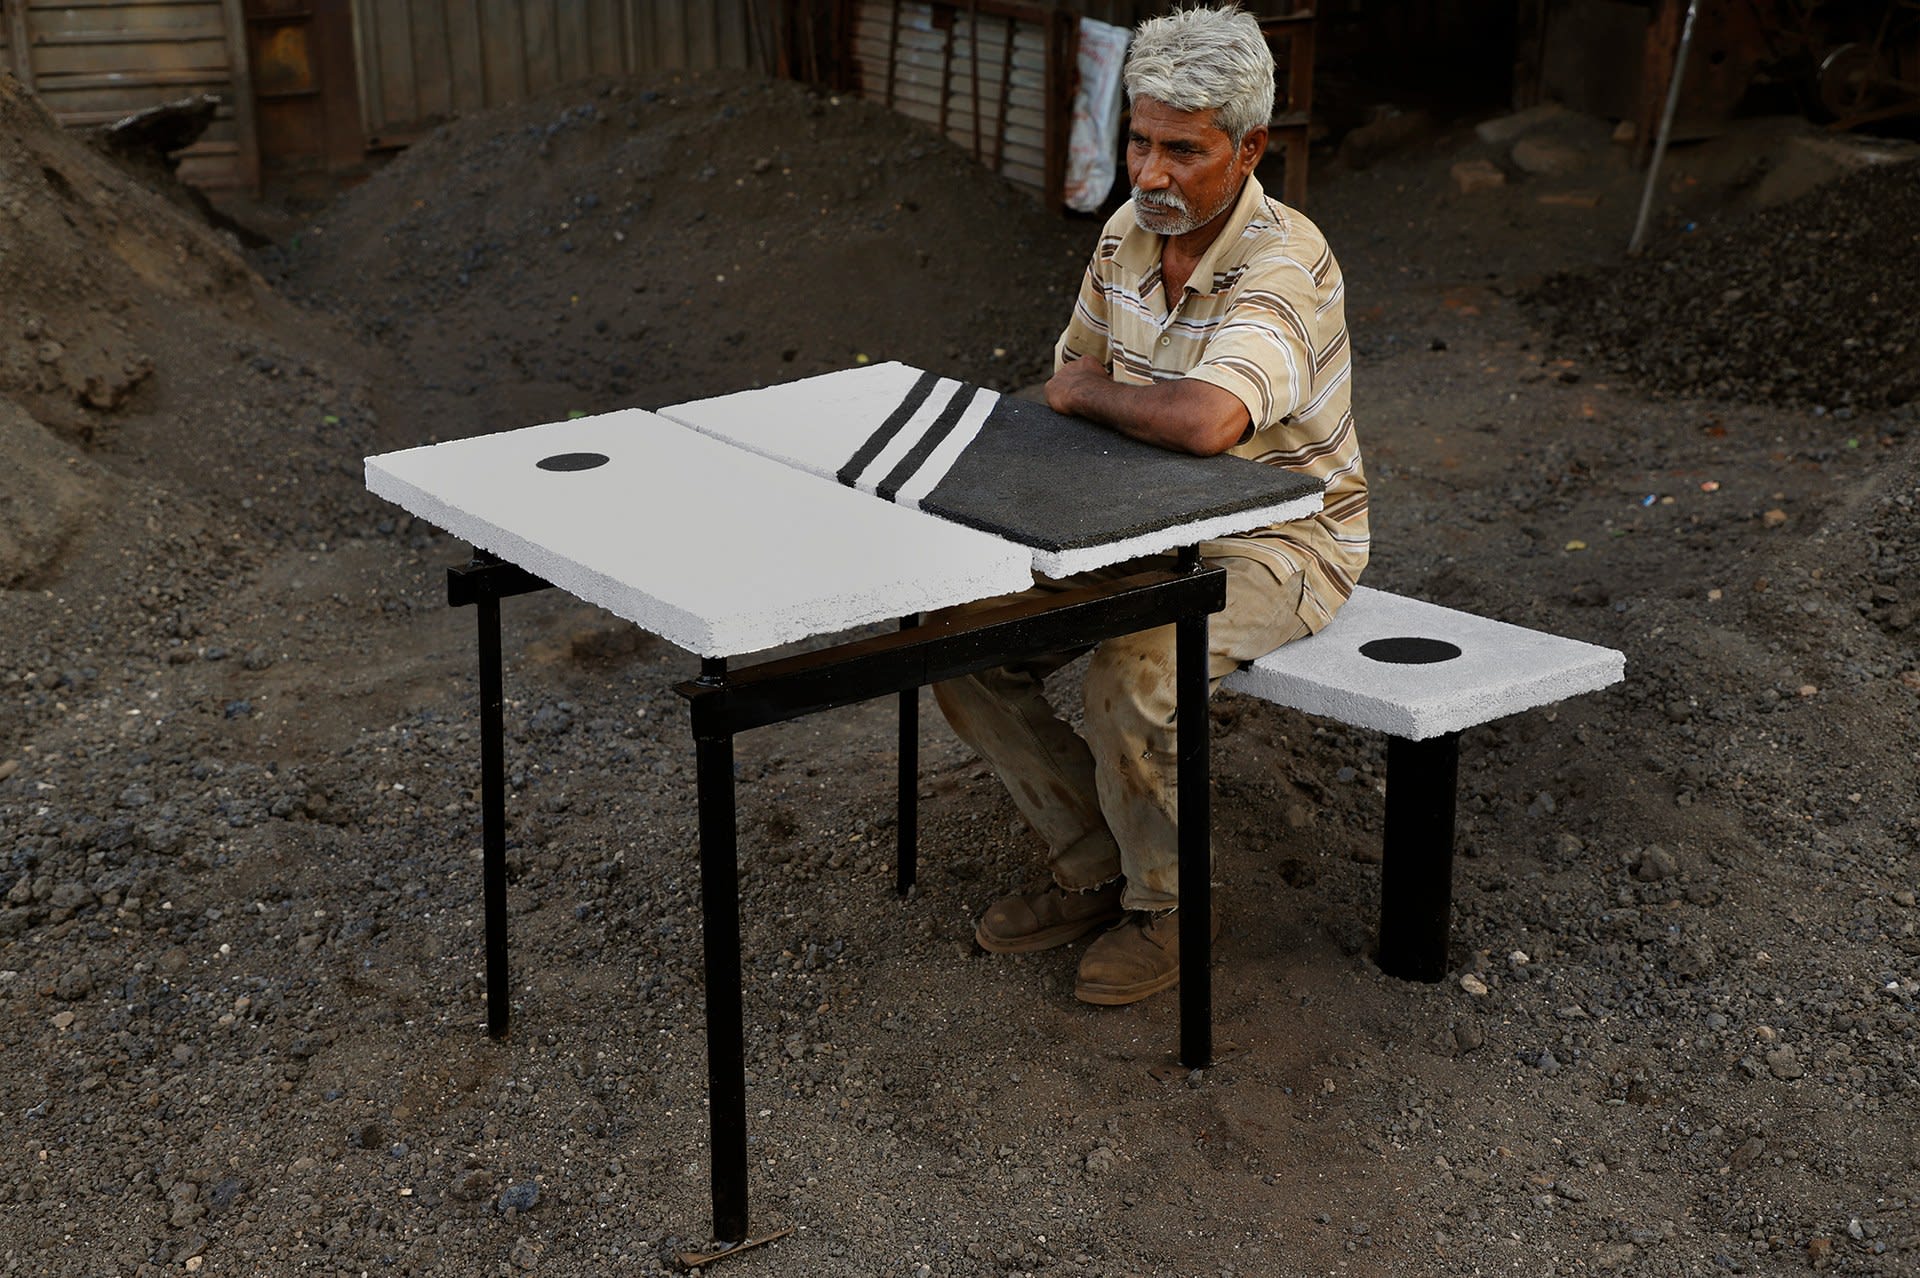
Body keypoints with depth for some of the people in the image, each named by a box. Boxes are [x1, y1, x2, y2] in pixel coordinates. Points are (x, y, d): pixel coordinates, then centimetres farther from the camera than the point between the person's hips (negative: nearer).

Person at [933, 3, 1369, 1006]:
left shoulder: (1284, 263, -27)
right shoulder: (1127, 233, -1)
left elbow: (1205, 420, -44)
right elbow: (1074, 378, 15)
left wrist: (1087, 392, -24)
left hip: (1277, 542, -8)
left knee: (1130, 680, -33)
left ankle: (1166, 903, -5)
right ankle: (1095, 869, 10)